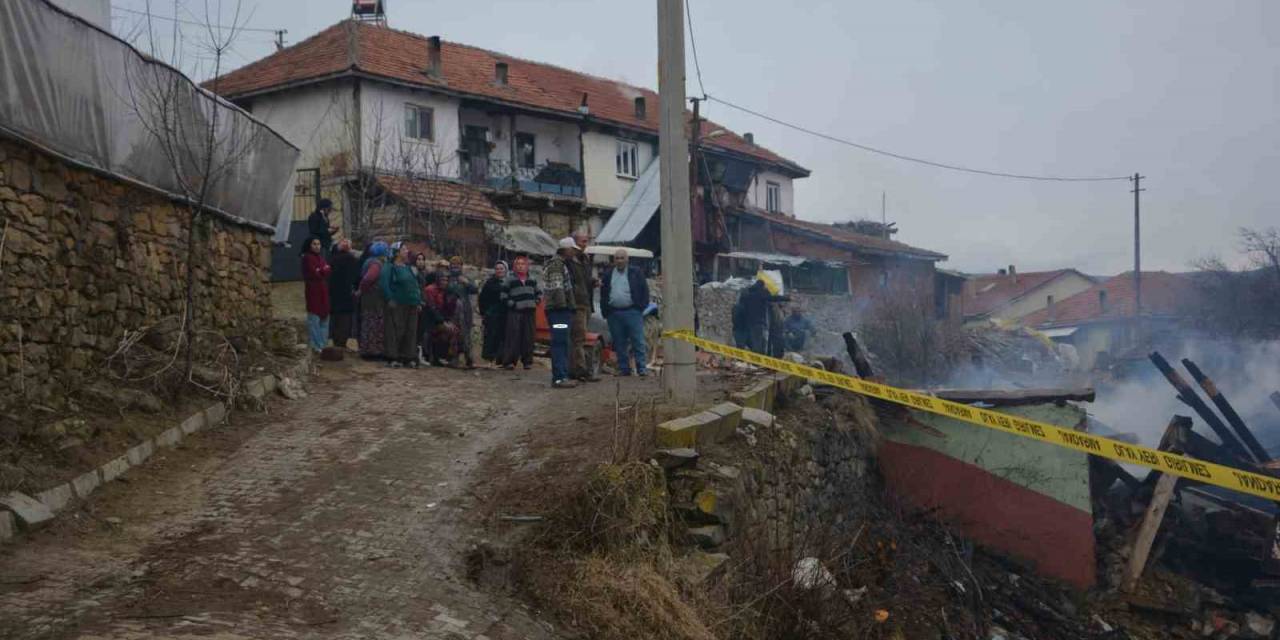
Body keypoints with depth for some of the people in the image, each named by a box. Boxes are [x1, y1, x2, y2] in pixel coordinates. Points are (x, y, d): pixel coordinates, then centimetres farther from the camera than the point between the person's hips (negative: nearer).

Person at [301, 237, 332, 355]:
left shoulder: (321, 258, 19)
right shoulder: (307, 258, -7)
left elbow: (328, 270, 8)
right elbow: (314, 274, -14)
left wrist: (320, 271, -9)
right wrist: (324, 270, 0)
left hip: (323, 291, 8)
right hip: (313, 291, -8)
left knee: (324, 317, 8)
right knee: (314, 318, -6)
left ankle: (322, 344, 15)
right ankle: (315, 345, -3)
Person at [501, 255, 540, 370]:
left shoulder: (532, 280, 16)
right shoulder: (510, 279, 4)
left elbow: (539, 292, 25)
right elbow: (504, 294, 1)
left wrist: (536, 302, 9)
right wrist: (511, 303, -9)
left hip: (529, 311, 4)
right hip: (515, 311, -4)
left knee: (528, 337, 3)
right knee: (513, 336, -10)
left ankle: (527, 361, 10)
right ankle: (509, 361, -10)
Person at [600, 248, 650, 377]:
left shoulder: (636, 273, 7)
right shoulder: (608, 275, 15)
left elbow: (645, 290, 4)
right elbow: (603, 295, 15)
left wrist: (641, 307, -5)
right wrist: (605, 312, 6)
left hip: (633, 312, -3)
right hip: (614, 313, 3)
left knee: (638, 342, -7)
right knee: (619, 344, 5)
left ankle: (642, 368, -5)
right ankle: (623, 369, 11)